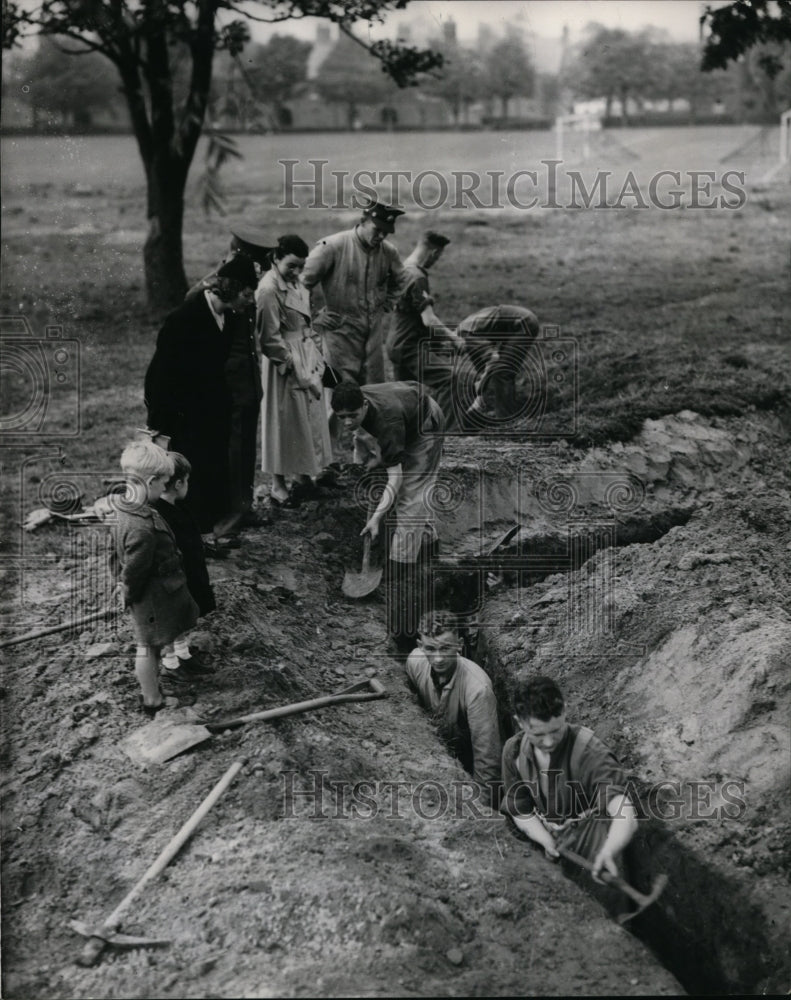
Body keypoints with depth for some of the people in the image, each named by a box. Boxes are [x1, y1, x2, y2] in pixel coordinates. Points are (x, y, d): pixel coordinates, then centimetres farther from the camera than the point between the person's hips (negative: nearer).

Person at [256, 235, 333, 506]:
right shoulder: (269, 290, -20)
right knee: (285, 421, 1)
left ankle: (303, 476, 28)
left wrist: (315, 361, 7)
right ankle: (278, 485, 12)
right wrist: (300, 372, -15)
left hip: (306, 358, 8)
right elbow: (271, 340, -18)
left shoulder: (295, 284, 6)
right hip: (285, 364, -8)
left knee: (309, 419, 15)